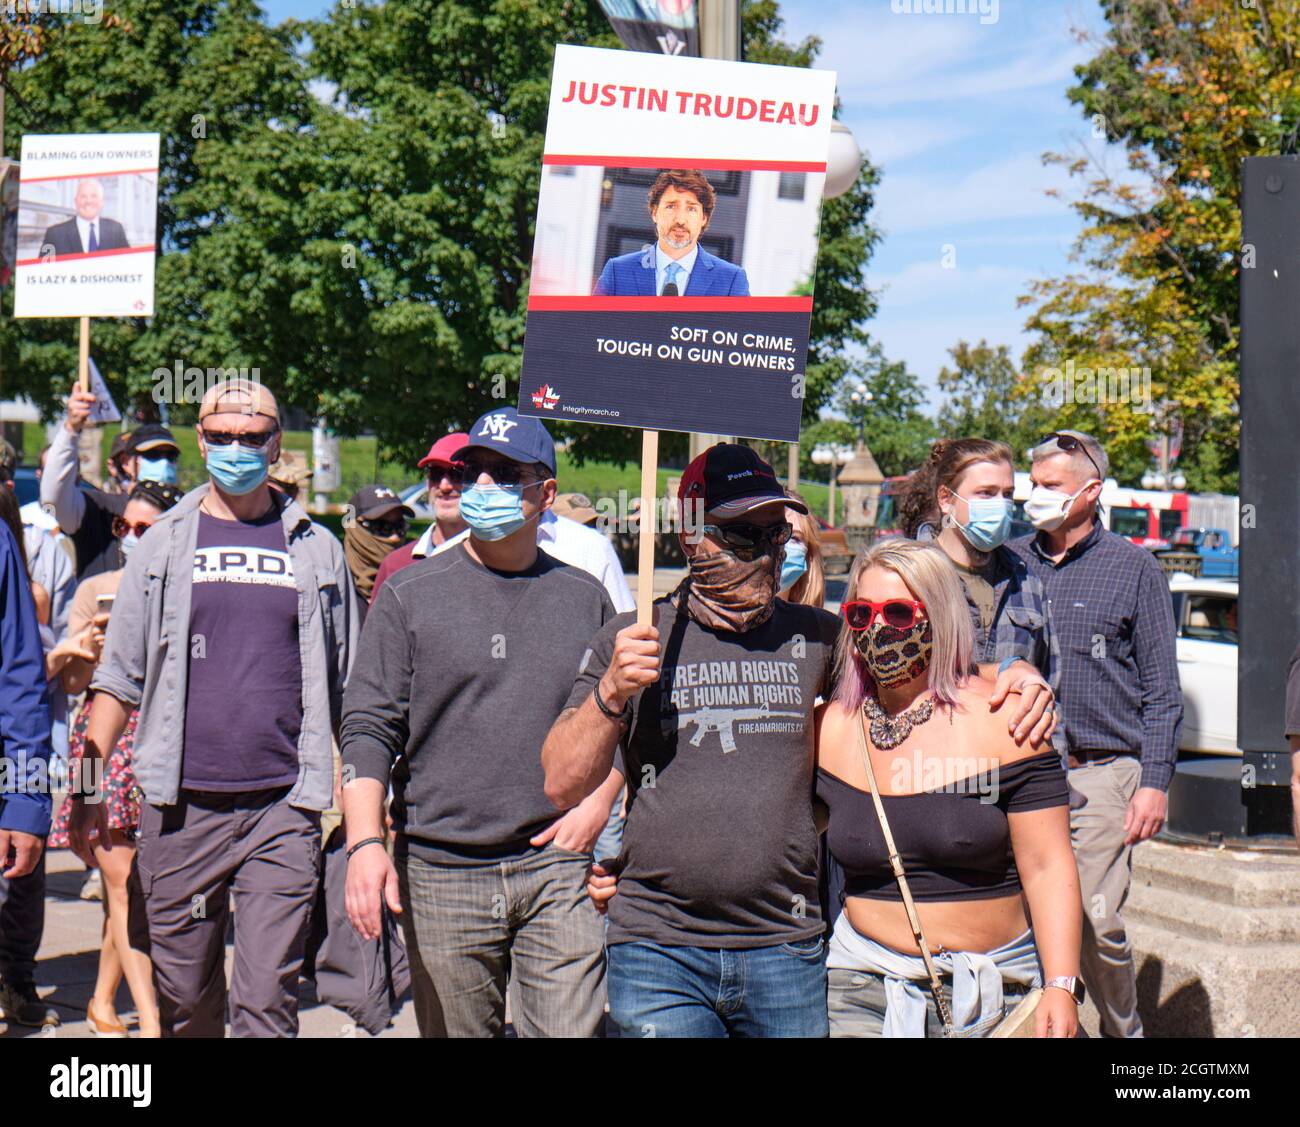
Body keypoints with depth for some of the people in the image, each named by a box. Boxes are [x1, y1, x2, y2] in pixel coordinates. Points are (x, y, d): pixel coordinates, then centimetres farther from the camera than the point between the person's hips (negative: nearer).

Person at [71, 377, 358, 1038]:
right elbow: (118, 677, 10)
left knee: (267, 998, -7)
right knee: (183, 996, 8)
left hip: (283, 808, -1)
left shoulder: (316, 550, 8)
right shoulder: (163, 545, 9)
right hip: (181, 808, 1)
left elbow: (347, 688, 13)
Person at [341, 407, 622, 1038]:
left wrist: (597, 806, 2)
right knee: (456, 1031, 6)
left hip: (557, 869, 1)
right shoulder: (410, 595, 4)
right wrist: (365, 842, -13)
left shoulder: (584, 598, 10)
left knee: (573, 1030, -9)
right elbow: (368, 729, 0)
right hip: (441, 874, 0)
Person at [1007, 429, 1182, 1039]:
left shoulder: (1134, 569, 4)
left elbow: (1161, 688, 4)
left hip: (1101, 774, -3)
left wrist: (1154, 781, -4)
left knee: (1097, 925, -6)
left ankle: (1123, 1032, 16)